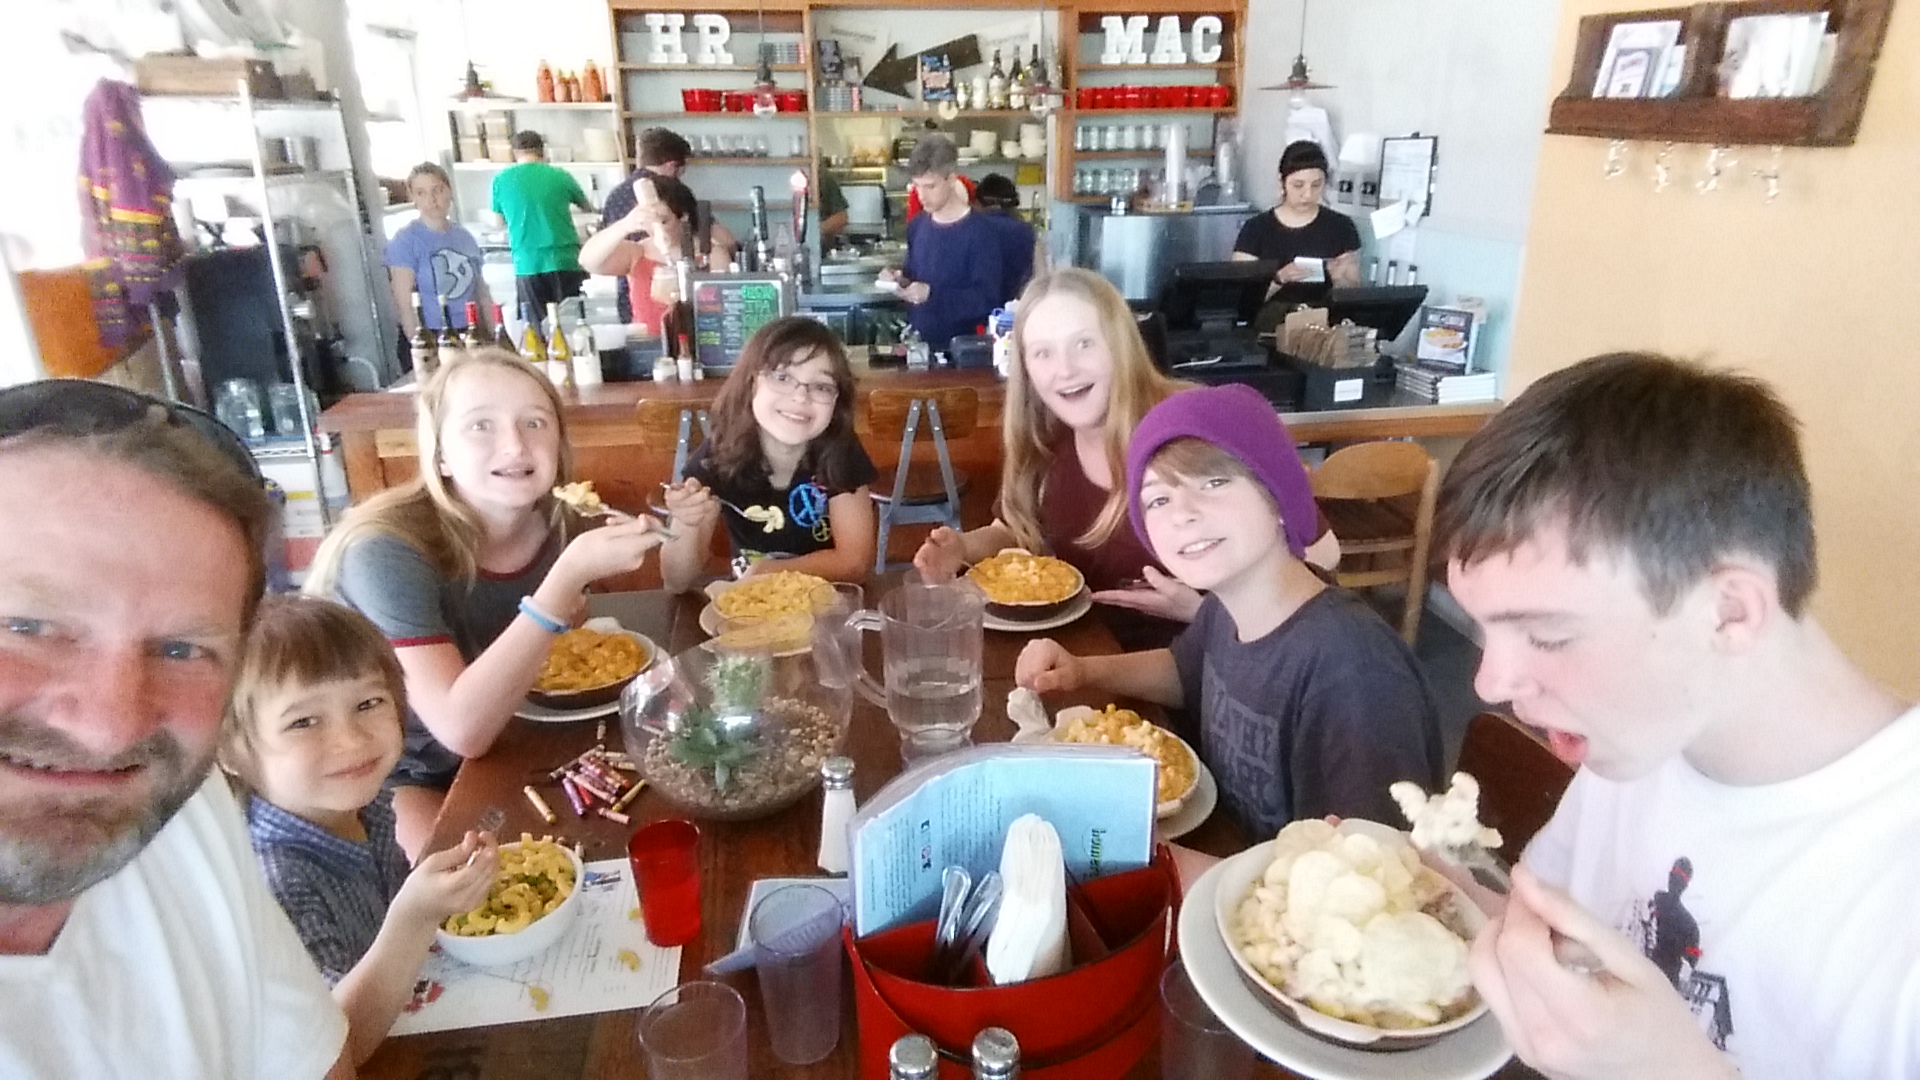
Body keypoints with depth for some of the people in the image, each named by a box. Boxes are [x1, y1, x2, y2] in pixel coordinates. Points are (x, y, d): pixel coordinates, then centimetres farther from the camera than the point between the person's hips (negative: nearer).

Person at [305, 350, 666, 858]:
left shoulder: (553, 524, -12)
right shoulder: (388, 549, -28)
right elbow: (462, 728, -36)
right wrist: (570, 574, -41)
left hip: (491, 750, 6)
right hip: (382, 776, -5)